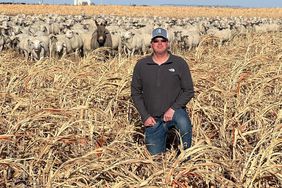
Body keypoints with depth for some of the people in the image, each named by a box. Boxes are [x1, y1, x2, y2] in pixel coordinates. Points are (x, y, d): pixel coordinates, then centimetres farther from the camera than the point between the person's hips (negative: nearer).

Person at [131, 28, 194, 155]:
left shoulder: (179, 63, -2)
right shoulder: (141, 65, 3)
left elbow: (189, 91, -3)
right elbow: (135, 92, 6)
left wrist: (173, 109, -16)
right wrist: (145, 116, -4)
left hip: (174, 112, -2)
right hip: (153, 120, 2)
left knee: (183, 123, -36)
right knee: (155, 155, 3)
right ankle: (163, 147, 38)